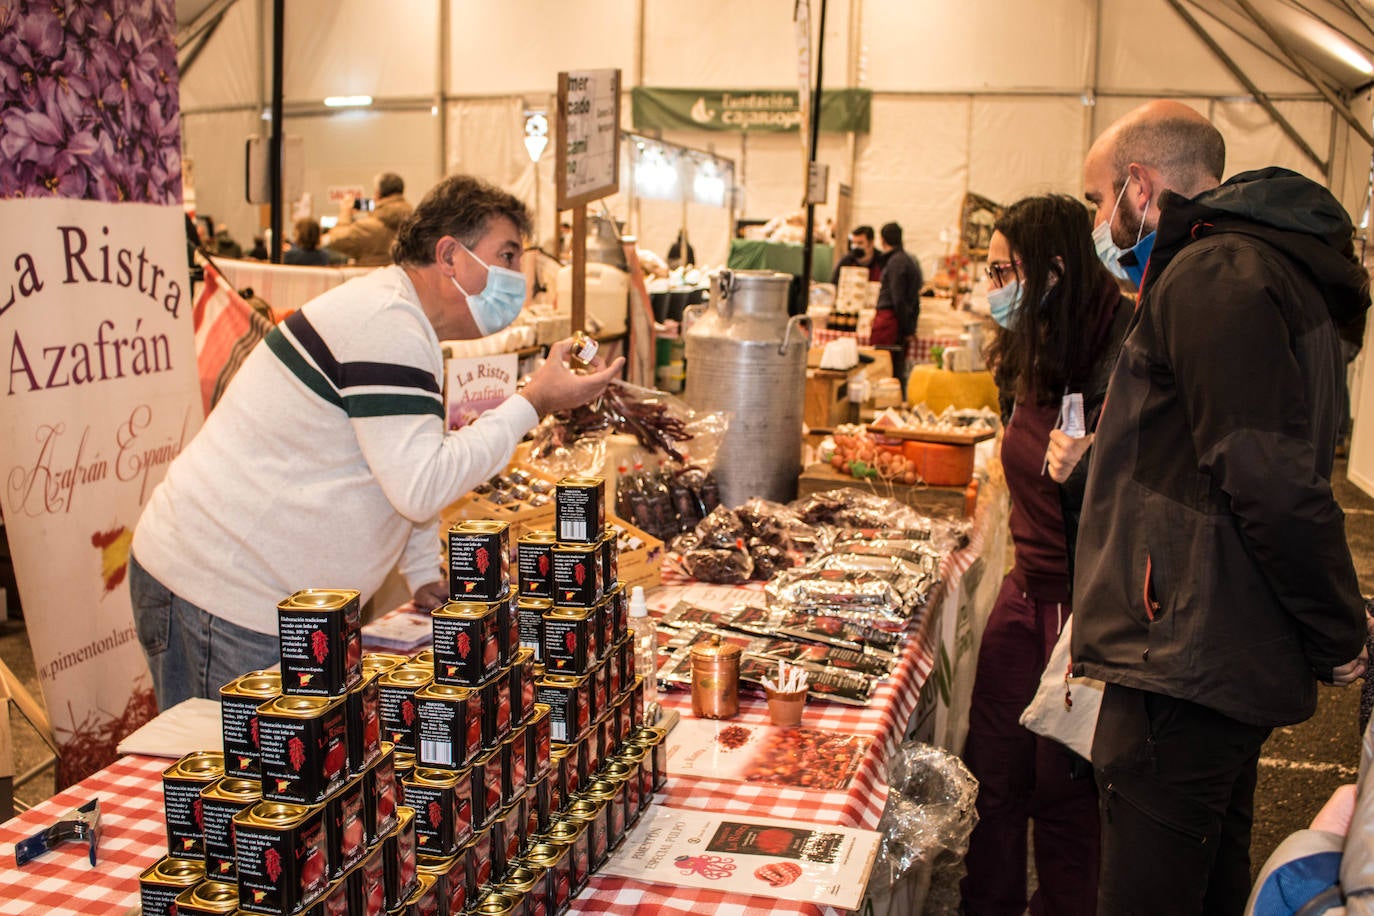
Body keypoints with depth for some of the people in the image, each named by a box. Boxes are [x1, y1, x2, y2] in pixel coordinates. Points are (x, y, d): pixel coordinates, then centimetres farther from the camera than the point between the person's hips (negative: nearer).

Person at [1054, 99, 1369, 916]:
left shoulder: (1213, 277, -16)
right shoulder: (1261, 268, 18)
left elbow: (1275, 483, -24)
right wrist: (1106, 458, 24)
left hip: (1186, 664, -11)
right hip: (1228, 658, 11)